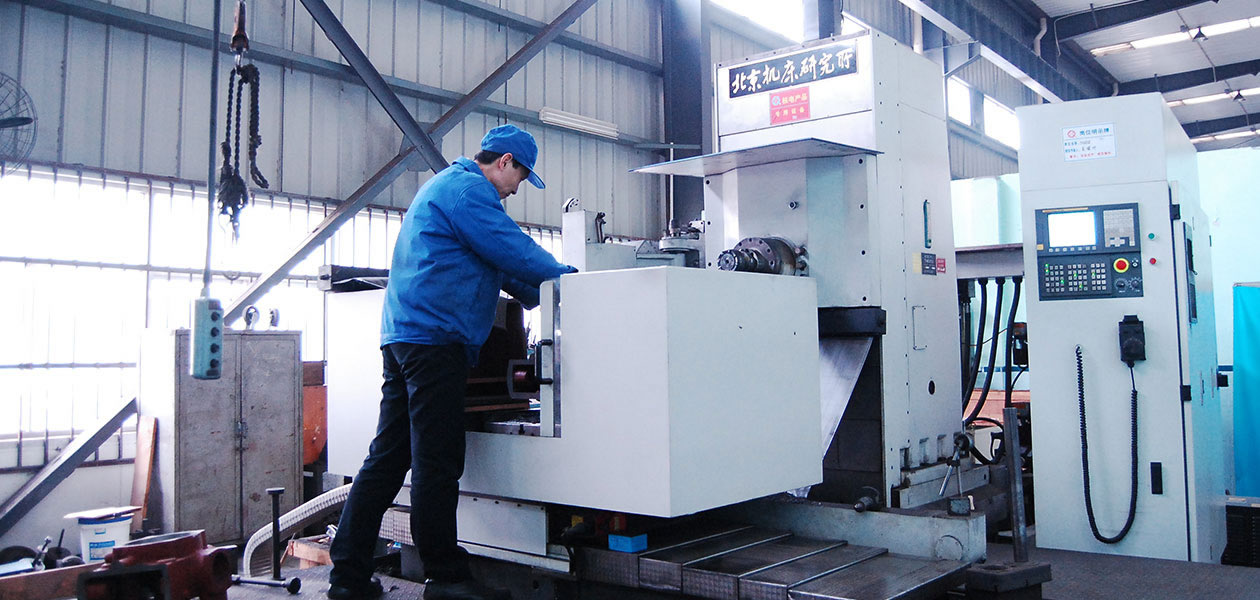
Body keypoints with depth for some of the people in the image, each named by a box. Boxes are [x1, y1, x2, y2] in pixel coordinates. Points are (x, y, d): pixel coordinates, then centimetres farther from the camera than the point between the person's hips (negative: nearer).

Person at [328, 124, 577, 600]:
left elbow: (493, 264, 30)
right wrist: (567, 277, 3)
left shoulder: (442, 186, 27)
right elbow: (513, 250, -12)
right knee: (438, 463, -5)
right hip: (435, 338, -10)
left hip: (403, 336, 11)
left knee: (387, 458, 10)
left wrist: (541, 292, 25)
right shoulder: (468, 190, -7)